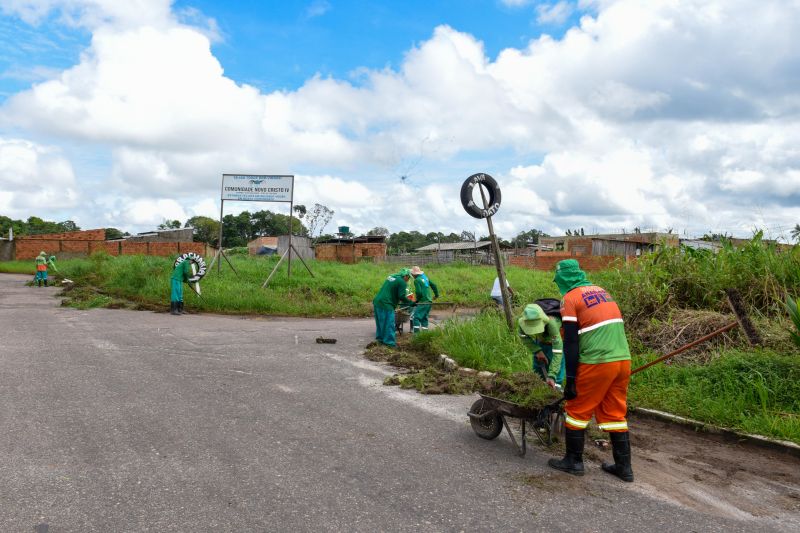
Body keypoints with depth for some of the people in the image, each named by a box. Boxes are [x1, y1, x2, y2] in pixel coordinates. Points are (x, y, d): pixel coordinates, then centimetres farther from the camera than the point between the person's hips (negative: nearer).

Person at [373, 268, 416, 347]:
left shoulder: (391, 277, 19)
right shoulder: (402, 282, -8)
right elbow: (402, 297, -12)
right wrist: (411, 303, 2)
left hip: (377, 302, 9)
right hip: (386, 305, -9)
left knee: (380, 322, 19)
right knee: (389, 324, -3)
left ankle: (380, 338, 29)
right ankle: (389, 342, -1)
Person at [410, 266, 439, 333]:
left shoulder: (417, 280, -11)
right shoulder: (425, 277, 14)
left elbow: (418, 292, -18)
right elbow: (433, 285, 22)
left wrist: (417, 300, -1)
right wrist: (436, 294, 35)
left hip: (423, 302, -9)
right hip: (429, 301, 9)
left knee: (416, 317, -8)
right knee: (424, 317, 17)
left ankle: (416, 332, -17)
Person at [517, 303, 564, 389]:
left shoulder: (551, 323, -45)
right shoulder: (523, 321, -33)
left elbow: (557, 352, -44)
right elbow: (523, 336, -10)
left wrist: (551, 376, -47)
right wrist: (537, 351, -20)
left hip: (558, 339, -4)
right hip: (541, 341, 4)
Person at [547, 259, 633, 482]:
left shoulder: (570, 298, -4)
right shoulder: (602, 291, 17)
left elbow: (570, 342, -10)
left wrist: (570, 378, -7)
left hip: (596, 363, -7)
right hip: (623, 360, 7)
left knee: (577, 410, 9)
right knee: (615, 414, 16)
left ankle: (573, 461, 18)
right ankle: (623, 466, 20)